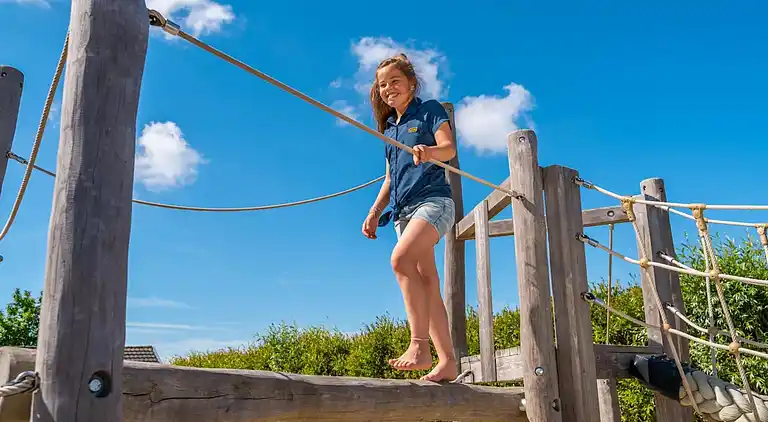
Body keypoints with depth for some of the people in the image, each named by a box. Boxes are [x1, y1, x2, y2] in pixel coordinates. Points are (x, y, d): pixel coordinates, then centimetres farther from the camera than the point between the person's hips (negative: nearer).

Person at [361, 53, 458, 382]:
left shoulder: (429, 110, 6)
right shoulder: (389, 127, 25)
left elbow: (449, 148, -10)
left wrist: (430, 152, -32)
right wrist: (374, 212, 16)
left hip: (433, 199, -7)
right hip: (404, 209, 7)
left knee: (401, 258, -29)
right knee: (426, 283, 1)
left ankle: (420, 346, -29)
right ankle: (447, 361, 1)